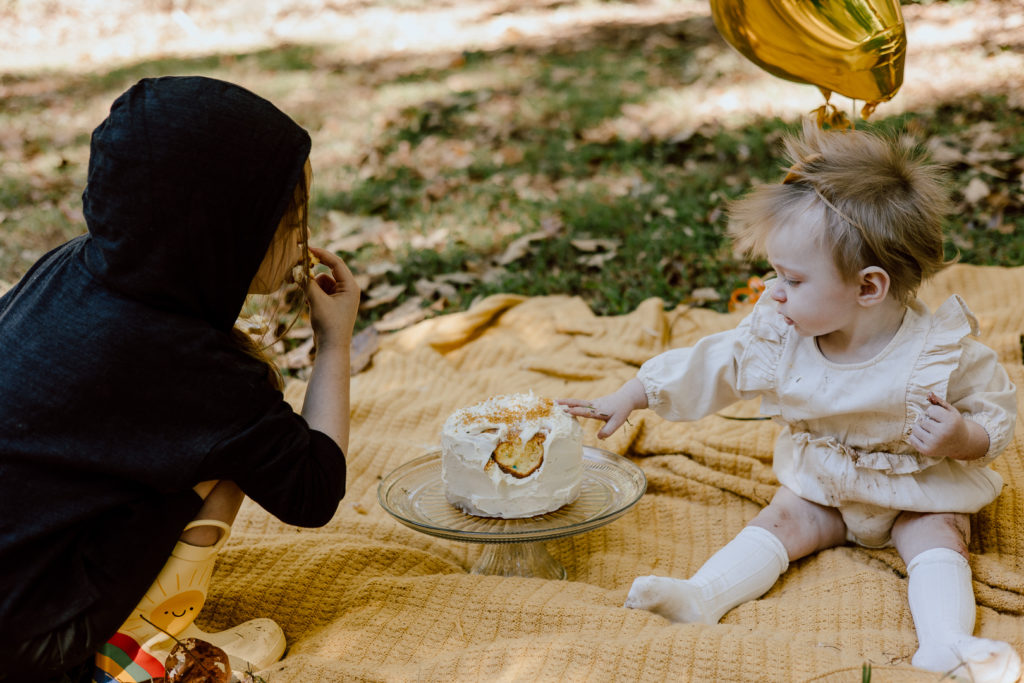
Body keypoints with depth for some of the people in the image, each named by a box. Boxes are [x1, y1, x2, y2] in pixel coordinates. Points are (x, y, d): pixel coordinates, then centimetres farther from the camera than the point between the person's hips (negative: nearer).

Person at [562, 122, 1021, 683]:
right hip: (822, 486, 3)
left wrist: (962, 438, -37)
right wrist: (627, 398, -3)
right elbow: (710, 366, -5)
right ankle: (701, 596, -31)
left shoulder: (942, 352, -26)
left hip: (918, 492, -3)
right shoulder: (778, 335, -15)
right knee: (782, 519, -17)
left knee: (938, 535, -27)